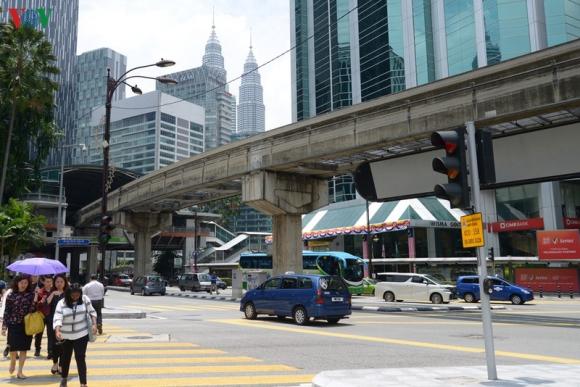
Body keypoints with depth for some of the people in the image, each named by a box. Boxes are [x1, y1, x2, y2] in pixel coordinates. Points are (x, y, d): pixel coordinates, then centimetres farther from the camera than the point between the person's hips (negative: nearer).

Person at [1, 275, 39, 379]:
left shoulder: (31, 294, 0)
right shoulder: (11, 296, 0)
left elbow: (32, 310, -4)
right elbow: (7, 312, 1)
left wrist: (34, 301, -21)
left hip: (27, 326, 1)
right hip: (14, 325, -1)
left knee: (24, 349, 3)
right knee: (13, 348, 1)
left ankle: (20, 372, 16)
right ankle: (12, 363, 35)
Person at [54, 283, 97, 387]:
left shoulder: (85, 299, -7)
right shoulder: (62, 303, -10)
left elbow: (92, 311, 1)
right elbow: (57, 318, -19)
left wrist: (94, 324, -11)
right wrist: (57, 331, -34)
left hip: (81, 335, -1)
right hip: (65, 336, 1)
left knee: (80, 358, -5)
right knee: (65, 357, 18)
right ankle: (64, 378, 42)